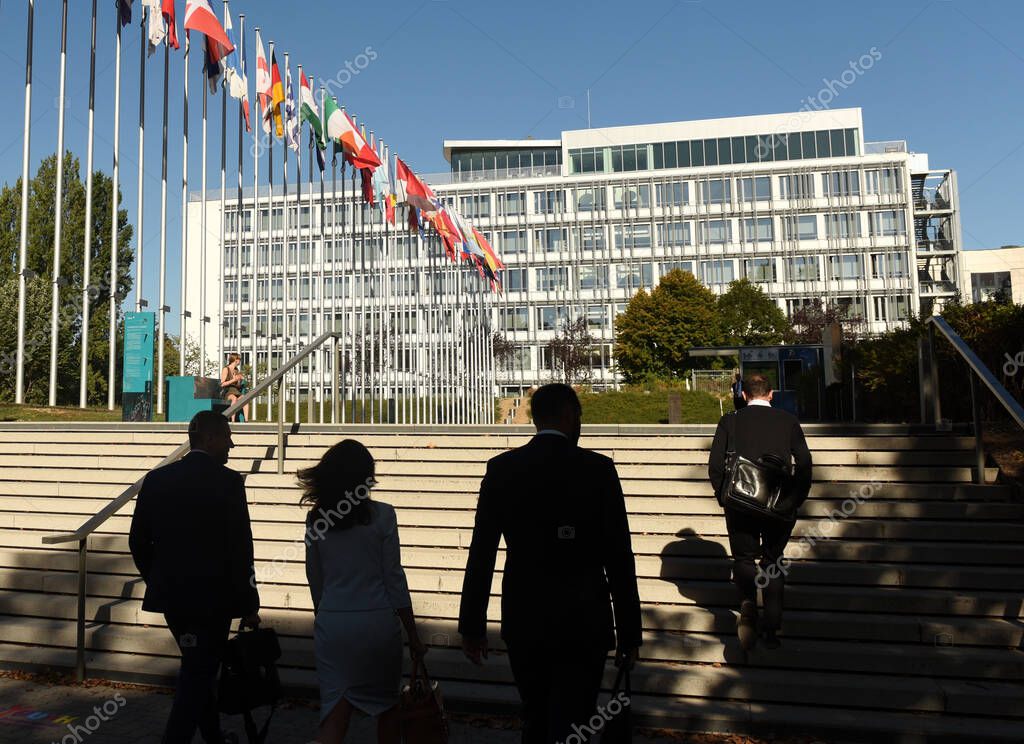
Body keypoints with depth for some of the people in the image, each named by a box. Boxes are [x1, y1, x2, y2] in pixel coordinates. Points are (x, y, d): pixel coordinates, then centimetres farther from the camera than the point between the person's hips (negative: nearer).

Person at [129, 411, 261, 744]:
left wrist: (158, 582, 20)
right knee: (197, 675, 7)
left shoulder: (156, 479, 2)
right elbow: (240, 548, -15)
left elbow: (138, 541, 6)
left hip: (170, 594, 7)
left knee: (197, 668, 22)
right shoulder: (228, 481, -15)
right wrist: (249, 604, -5)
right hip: (213, 596, -6)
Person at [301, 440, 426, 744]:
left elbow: (315, 580, 10)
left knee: (335, 712, 6)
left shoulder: (316, 518, 1)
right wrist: (413, 635, 0)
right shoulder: (381, 515, -9)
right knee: (387, 704, 19)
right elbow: (394, 578, -7)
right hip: (377, 622, -2)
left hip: (332, 624, 3)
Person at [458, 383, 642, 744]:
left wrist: (472, 626, 6)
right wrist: (629, 633, 1)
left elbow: (481, 554, -2)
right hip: (583, 623, -3)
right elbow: (619, 559, -8)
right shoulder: (598, 469, -9)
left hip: (522, 621, 3)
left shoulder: (501, 468, -4)